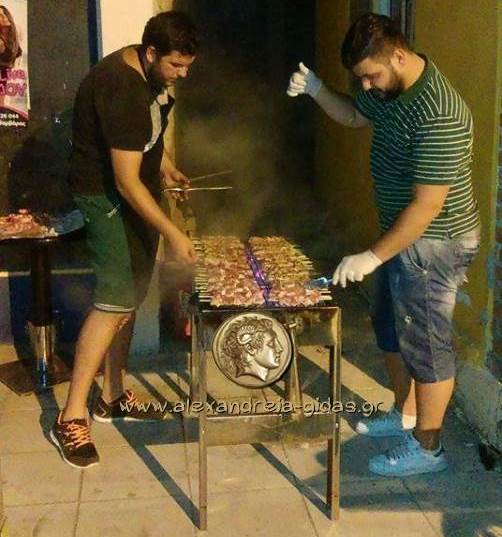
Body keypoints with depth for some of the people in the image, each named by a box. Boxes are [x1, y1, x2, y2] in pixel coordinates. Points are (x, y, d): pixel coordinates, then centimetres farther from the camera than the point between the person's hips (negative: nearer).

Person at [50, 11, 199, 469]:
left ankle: (113, 396, 24)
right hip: (108, 196, -9)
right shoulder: (121, 91, -27)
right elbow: (126, 181, -29)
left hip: (139, 191, 9)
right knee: (114, 301, -13)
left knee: (131, 297, 12)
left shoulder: (154, 74, 3)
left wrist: (167, 169, 9)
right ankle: (72, 416, -3)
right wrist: (172, 233, -31)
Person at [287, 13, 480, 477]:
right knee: (391, 329, 21)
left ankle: (427, 448, 21)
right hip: (402, 234, 10)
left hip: (433, 243, -10)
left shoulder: (438, 115, -29)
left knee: (426, 344, 3)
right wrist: (315, 90, 1)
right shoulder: (390, 88, 0)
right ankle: (405, 415, 41)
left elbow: (427, 205, -29)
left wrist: (373, 257, -25)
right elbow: (354, 115, 20)